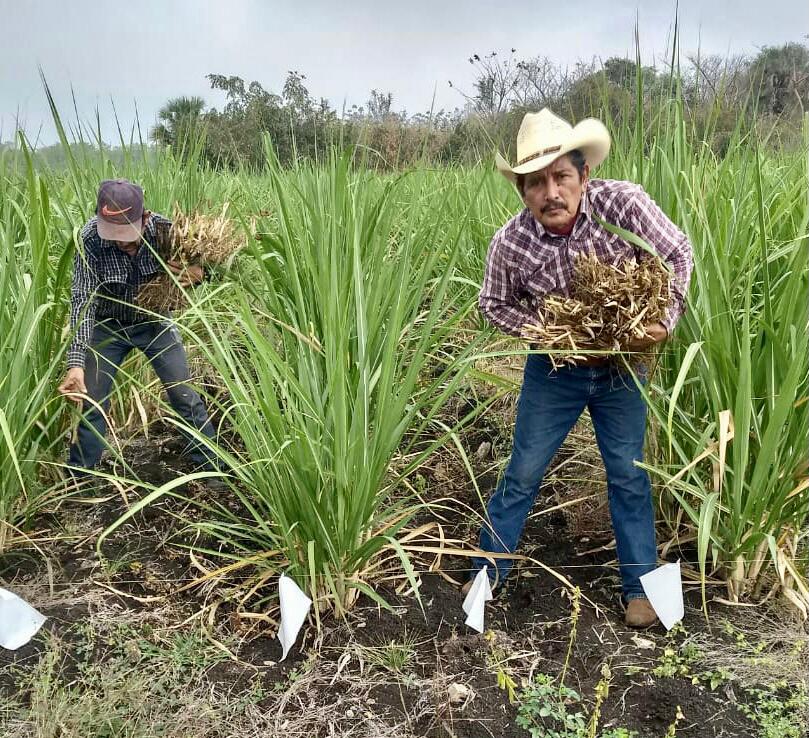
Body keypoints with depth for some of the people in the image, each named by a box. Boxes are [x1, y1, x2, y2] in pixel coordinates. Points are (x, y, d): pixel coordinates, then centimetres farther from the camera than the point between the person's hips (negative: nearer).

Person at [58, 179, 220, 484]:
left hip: (155, 322, 1)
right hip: (108, 326, -1)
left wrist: (197, 274, -37)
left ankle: (210, 467, 18)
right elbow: (83, 301, -30)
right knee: (91, 403, 1)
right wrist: (76, 364, -41)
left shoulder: (163, 230, -24)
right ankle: (78, 478, 22)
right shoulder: (90, 238, -28)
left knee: (185, 396, 1)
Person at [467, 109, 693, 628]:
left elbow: (678, 253, -10)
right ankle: (488, 569, 27)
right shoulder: (511, 242, -22)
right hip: (555, 368, 0)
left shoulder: (624, 204, -24)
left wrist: (665, 320, -23)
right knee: (523, 474, 8)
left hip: (621, 364, 1)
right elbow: (494, 305, -4)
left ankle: (640, 584, 28)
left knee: (629, 476, 10)